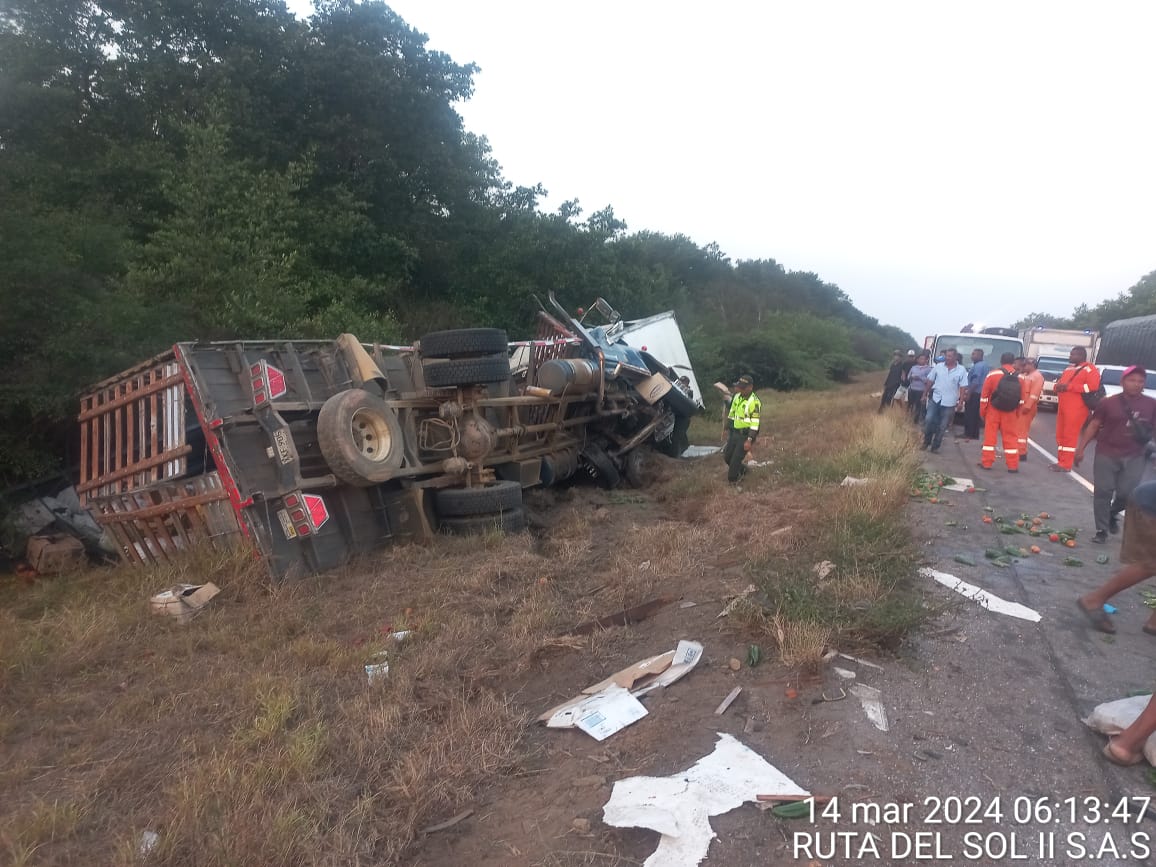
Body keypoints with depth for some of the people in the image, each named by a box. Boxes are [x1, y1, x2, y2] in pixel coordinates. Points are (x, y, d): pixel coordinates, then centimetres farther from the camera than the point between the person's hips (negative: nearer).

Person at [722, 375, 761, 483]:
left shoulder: (754, 402, -20)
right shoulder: (736, 396, 4)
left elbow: (755, 423, -21)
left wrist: (750, 440, -24)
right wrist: (727, 428, 19)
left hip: (745, 435, -8)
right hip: (734, 432, 8)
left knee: (736, 459, -5)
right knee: (727, 456, 15)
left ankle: (732, 481, 11)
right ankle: (742, 469, 38)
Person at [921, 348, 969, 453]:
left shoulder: (961, 370, -2)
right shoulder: (938, 367, 3)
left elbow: (963, 387, -3)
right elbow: (930, 381, 9)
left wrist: (961, 401, -9)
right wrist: (925, 394, 8)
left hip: (949, 402, -1)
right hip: (935, 398, 1)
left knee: (942, 426, 3)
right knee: (929, 420, -5)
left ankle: (935, 446, 13)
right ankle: (926, 442, 12)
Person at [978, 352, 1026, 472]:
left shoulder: (992, 375, -5)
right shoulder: (1020, 378, 1)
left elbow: (984, 396, -4)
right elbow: (1021, 400, 3)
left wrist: (982, 411, 4)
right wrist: (1017, 413, 13)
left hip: (993, 411, -1)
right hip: (1010, 413, 1)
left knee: (990, 436, 5)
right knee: (1011, 438, 5)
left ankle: (986, 463, 6)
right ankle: (1013, 466, 6)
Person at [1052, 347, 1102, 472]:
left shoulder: (1089, 369, -5)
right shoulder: (1068, 368, 21)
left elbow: (1093, 386, -18)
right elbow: (1060, 382, 27)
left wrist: (1069, 386, -17)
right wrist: (1059, 386, 1)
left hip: (1076, 409, -8)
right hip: (1062, 407, 8)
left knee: (1070, 436, -7)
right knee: (1060, 435, 9)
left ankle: (1066, 465, -5)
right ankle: (1061, 461, 16)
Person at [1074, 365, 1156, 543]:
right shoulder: (1108, 403, -4)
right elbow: (1093, 426, 0)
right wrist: (1081, 448, -3)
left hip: (1134, 457, 2)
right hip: (1106, 454, -2)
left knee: (1127, 493, 0)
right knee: (1103, 491, -1)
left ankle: (1112, 514, 32)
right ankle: (1101, 530, 8)